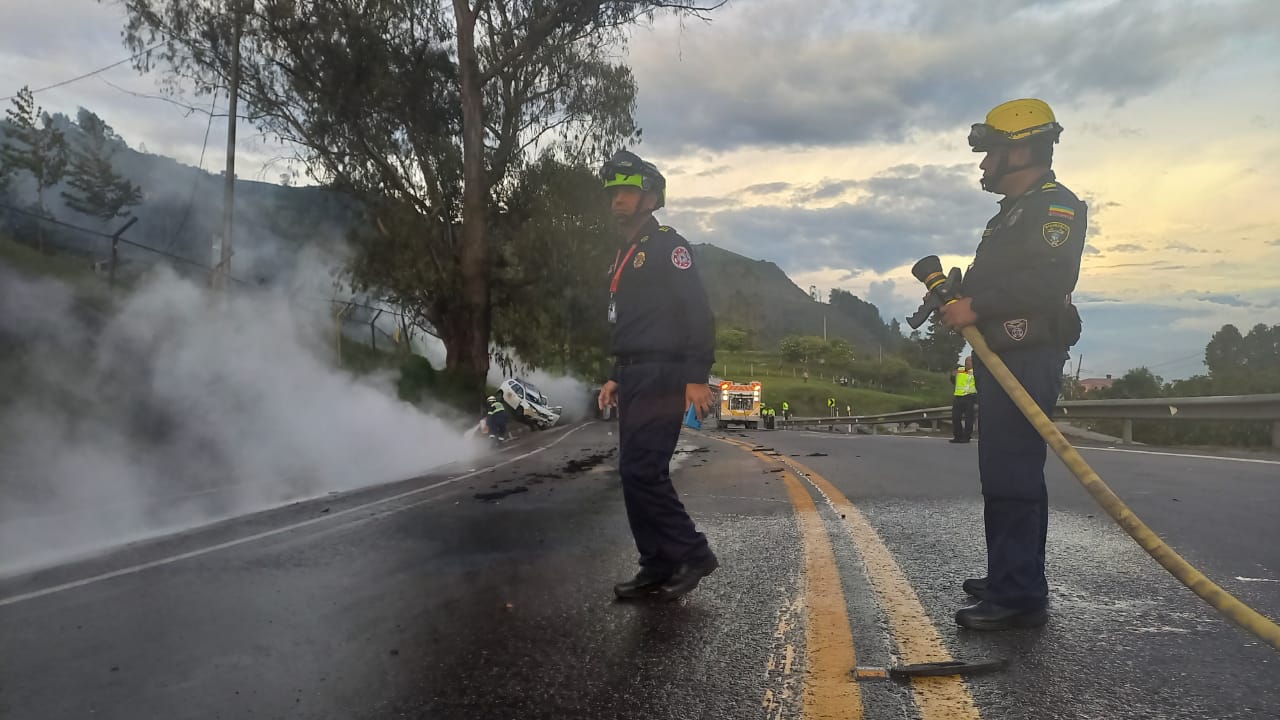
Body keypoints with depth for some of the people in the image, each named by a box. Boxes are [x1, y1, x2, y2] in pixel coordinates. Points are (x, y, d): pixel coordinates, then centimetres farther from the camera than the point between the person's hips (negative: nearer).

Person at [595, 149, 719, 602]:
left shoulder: (667, 246, -6)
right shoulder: (625, 256, 22)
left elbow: (698, 312, -15)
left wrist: (698, 377, -22)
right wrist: (616, 377, 19)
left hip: (661, 378, -10)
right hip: (634, 379, 10)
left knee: (641, 471, -15)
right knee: (638, 473, 8)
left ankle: (692, 554, -1)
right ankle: (658, 568, 14)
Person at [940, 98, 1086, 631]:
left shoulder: (1055, 204, -7)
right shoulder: (1010, 214, 25)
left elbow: (1047, 278, -22)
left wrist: (976, 306, -21)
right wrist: (957, 297, 9)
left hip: (1027, 360, -11)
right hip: (1003, 360, 11)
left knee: (1012, 475, -13)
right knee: (1003, 473, 15)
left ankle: (1020, 596, -9)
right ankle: (1008, 577, 25)